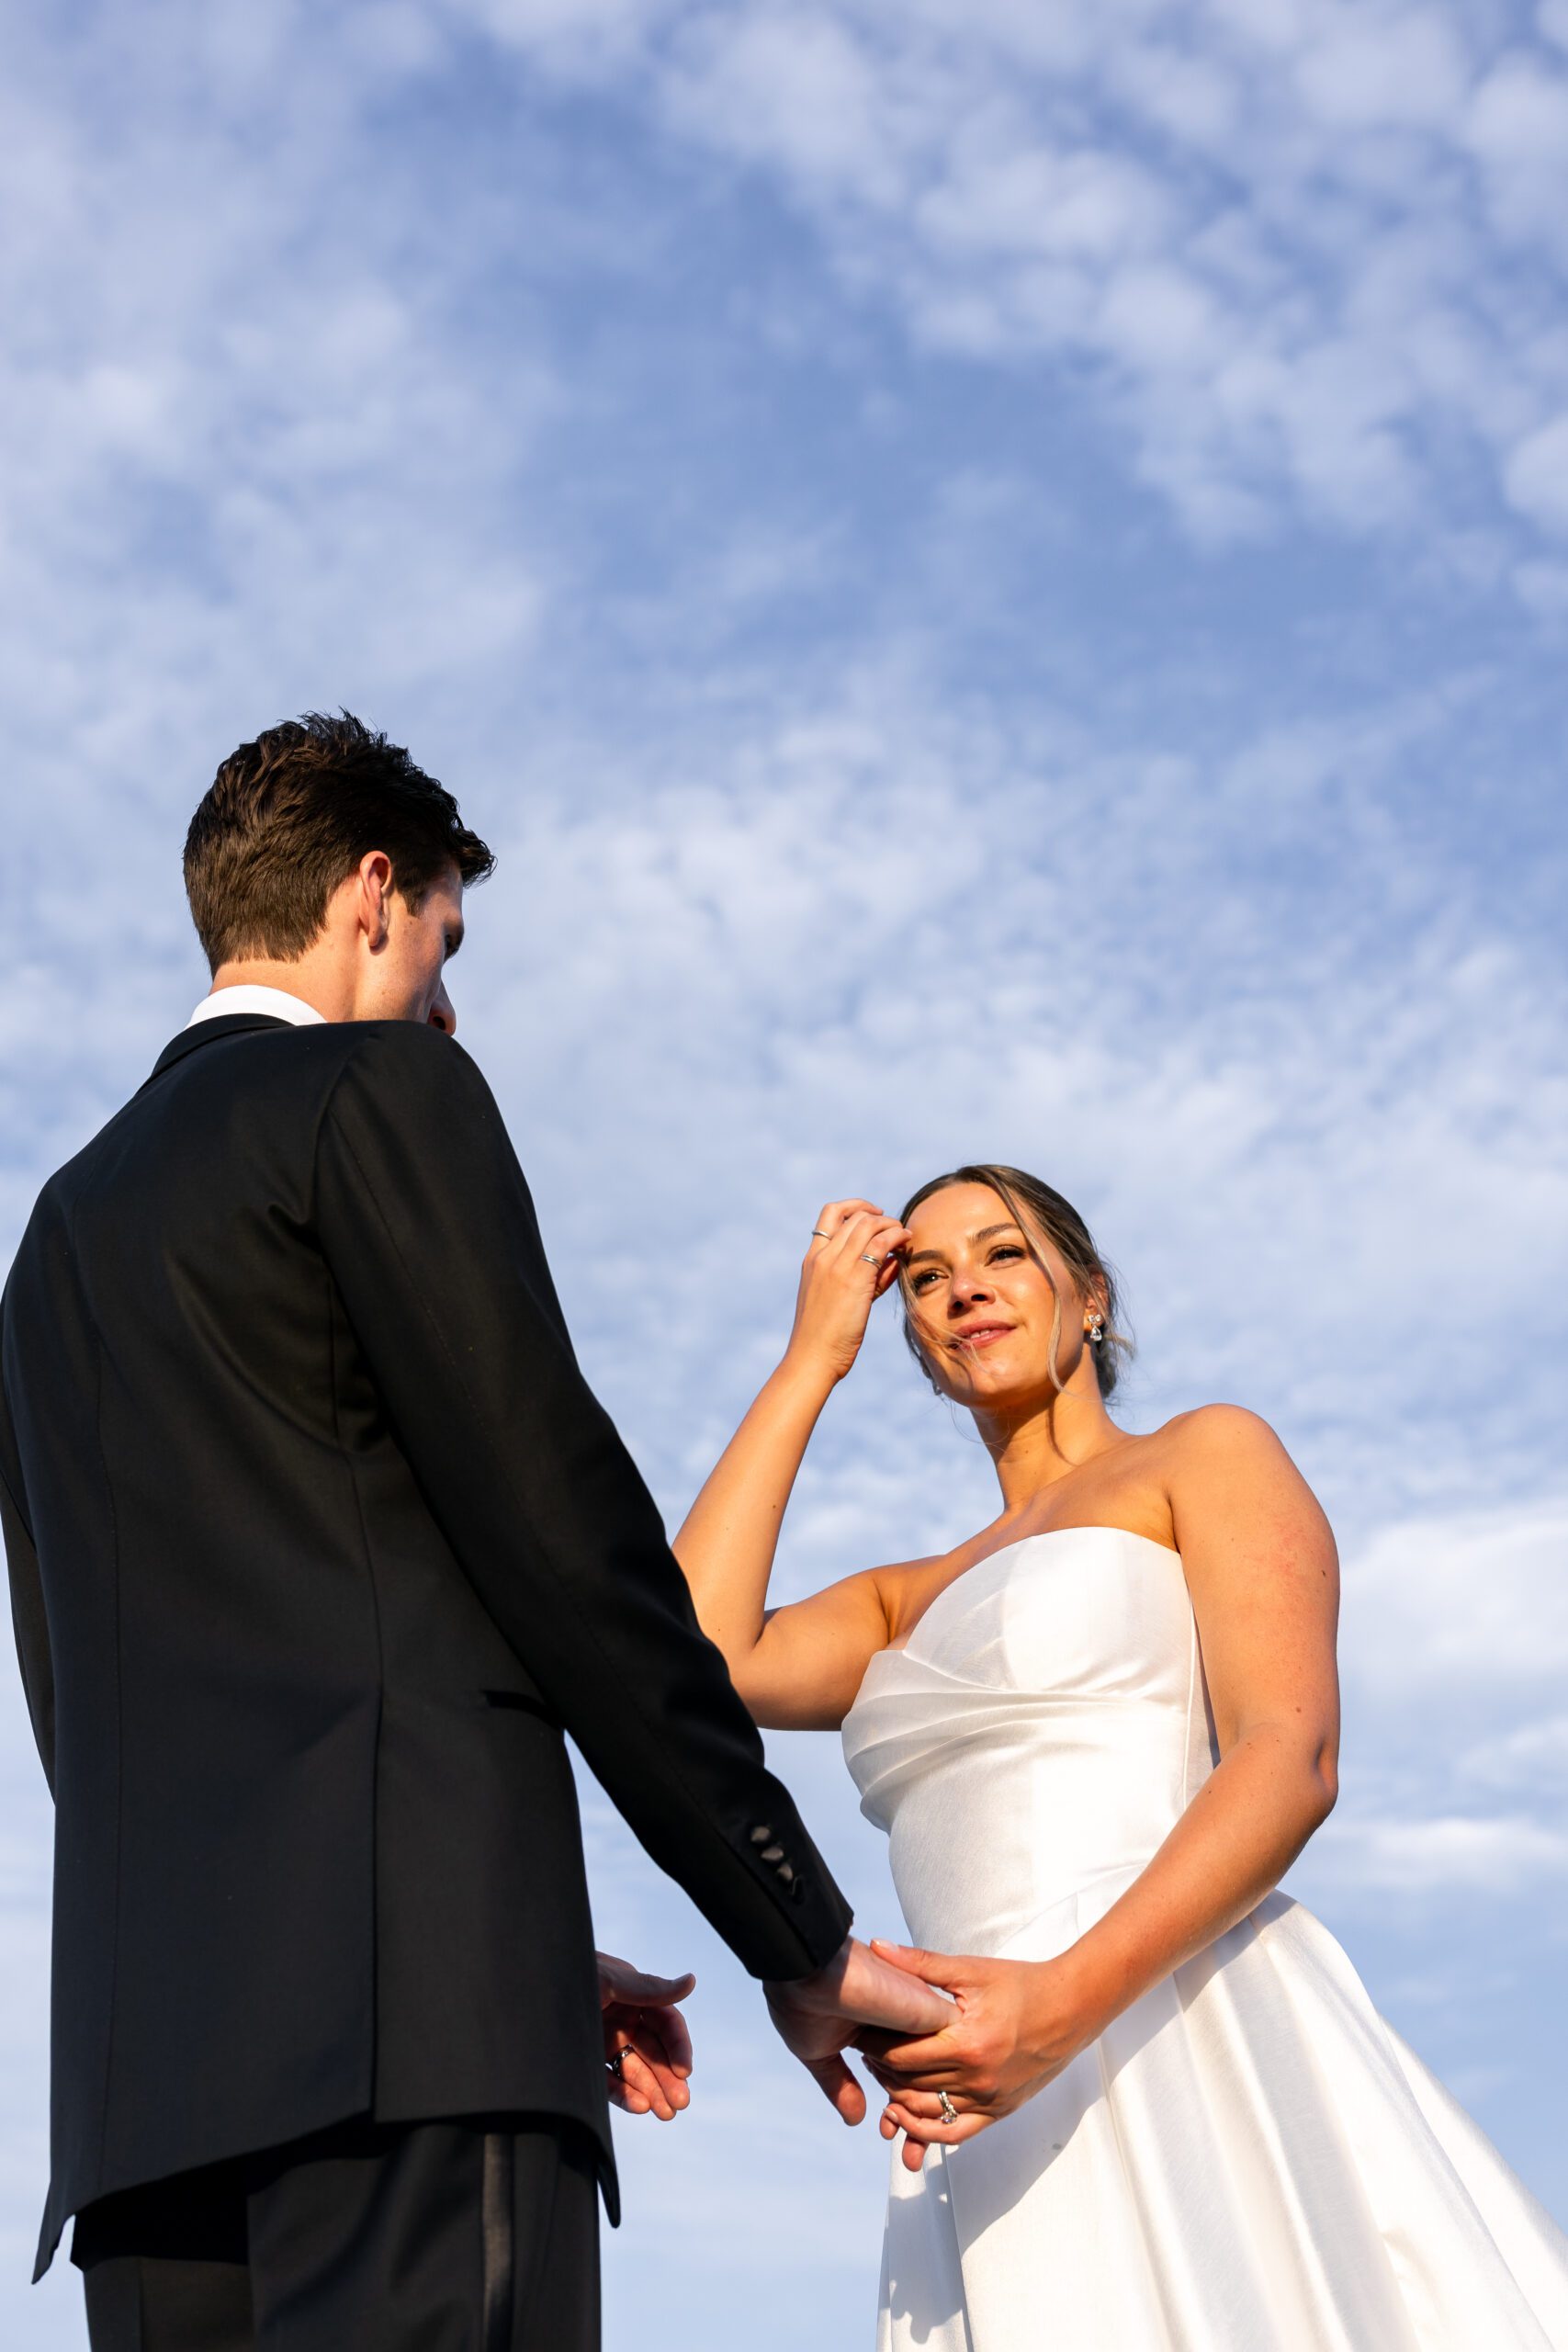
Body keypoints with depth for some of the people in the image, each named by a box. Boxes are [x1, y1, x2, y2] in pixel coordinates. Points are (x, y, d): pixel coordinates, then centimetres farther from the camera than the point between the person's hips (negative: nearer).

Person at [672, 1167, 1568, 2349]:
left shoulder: (1211, 1453, 10)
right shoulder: (905, 1600, 27)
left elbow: (1291, 1759, -6)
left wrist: (1069, 1993, -23)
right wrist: (813, 1359, 15)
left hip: (1183, 2043, -5)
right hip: (991, 2137, 5)